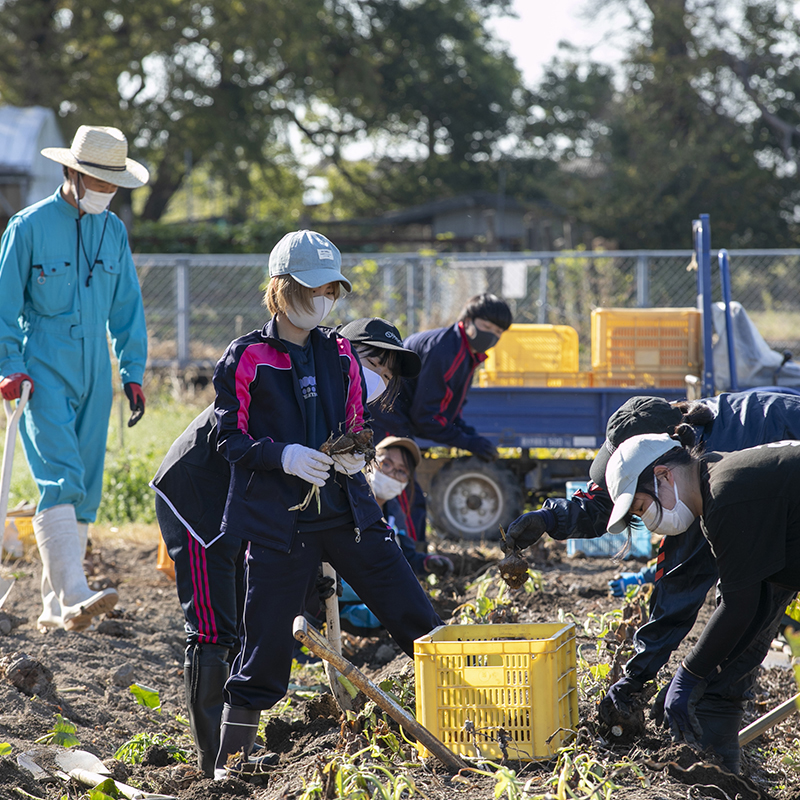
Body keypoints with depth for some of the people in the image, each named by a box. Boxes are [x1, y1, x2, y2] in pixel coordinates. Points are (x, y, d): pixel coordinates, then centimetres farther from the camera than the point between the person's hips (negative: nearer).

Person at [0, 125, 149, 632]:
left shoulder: (113, 230, 11)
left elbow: (127, 307, 18)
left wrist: (133, 374, 13)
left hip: (94, 377, 6)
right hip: (43, 373, -6)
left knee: (86, 492, 4)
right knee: (62, 481, -19)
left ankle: (54, 605, 12)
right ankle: (74, 599, -28)